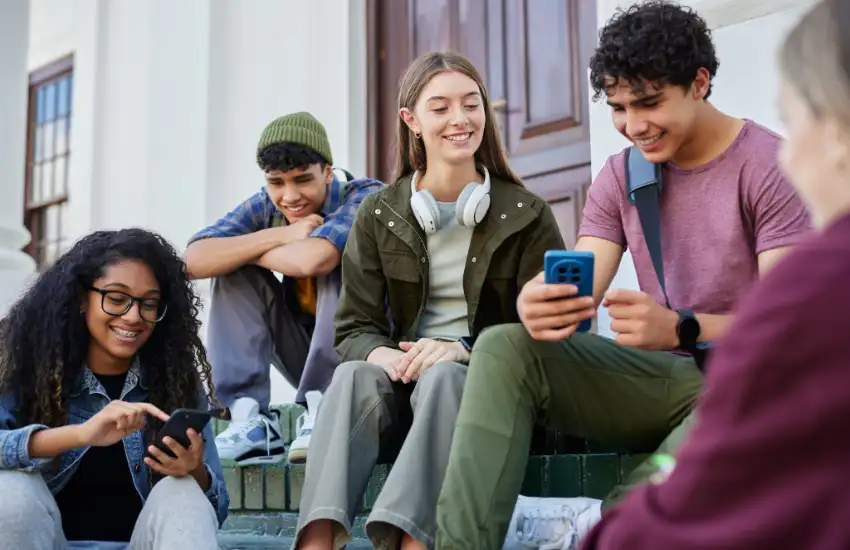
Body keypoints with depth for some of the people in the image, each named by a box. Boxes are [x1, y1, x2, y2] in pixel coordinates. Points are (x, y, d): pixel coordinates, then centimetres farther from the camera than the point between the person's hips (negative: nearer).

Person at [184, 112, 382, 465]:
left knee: (335, 261, -27)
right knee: (234, 272, -10)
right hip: (307, 357, 5)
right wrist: (280, 236, -25)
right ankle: (251, 422, -19)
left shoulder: (366, 197, -18)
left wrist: (248, 250, -18)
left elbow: (312, 259, -37)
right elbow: (195, 260, -17)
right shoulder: (266, 206, -4)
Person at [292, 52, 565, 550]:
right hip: (406, 377, 2)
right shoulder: (379, 215, 7)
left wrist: (464, 351, -20)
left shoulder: (528, 215, 2)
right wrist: (380, 353, -21)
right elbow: (353, 328, 4)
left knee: (443, 378, -36)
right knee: (354, 376, -32)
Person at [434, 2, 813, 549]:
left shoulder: (772, 166, -8)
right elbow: (579, 295, -2)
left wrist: (680, 329, -35)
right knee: (503, 347, -16)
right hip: (661, 378, 5)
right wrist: (539, 307, -29)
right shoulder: (620, 176, 8)